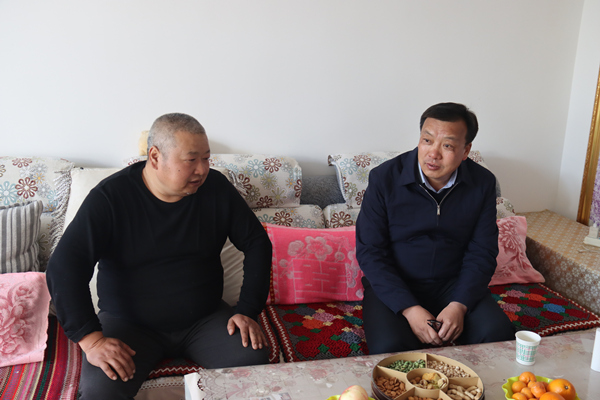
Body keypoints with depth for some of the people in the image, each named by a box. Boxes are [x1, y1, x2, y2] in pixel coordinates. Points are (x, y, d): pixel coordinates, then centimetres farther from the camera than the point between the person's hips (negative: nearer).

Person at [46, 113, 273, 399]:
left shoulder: (215, 188, -4)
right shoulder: (110, 198, -13)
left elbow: (257, 243, 2)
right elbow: (63, 267, -18)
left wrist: (247, 311, -8)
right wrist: (90, 338, -26)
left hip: (204, 319, 3)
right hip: (128, 323, -2)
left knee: (255, 360, -22)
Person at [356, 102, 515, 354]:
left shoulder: (483, 183, -3)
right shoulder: (384, 178, -12)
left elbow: (481, 253, 0)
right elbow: (370, 252, -11)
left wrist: (459, 305, -17)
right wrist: (409, 309, -22)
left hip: (453, 285, 3)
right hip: (393, 286, -2)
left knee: (498, 333, -22)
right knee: (389, 348, -29)